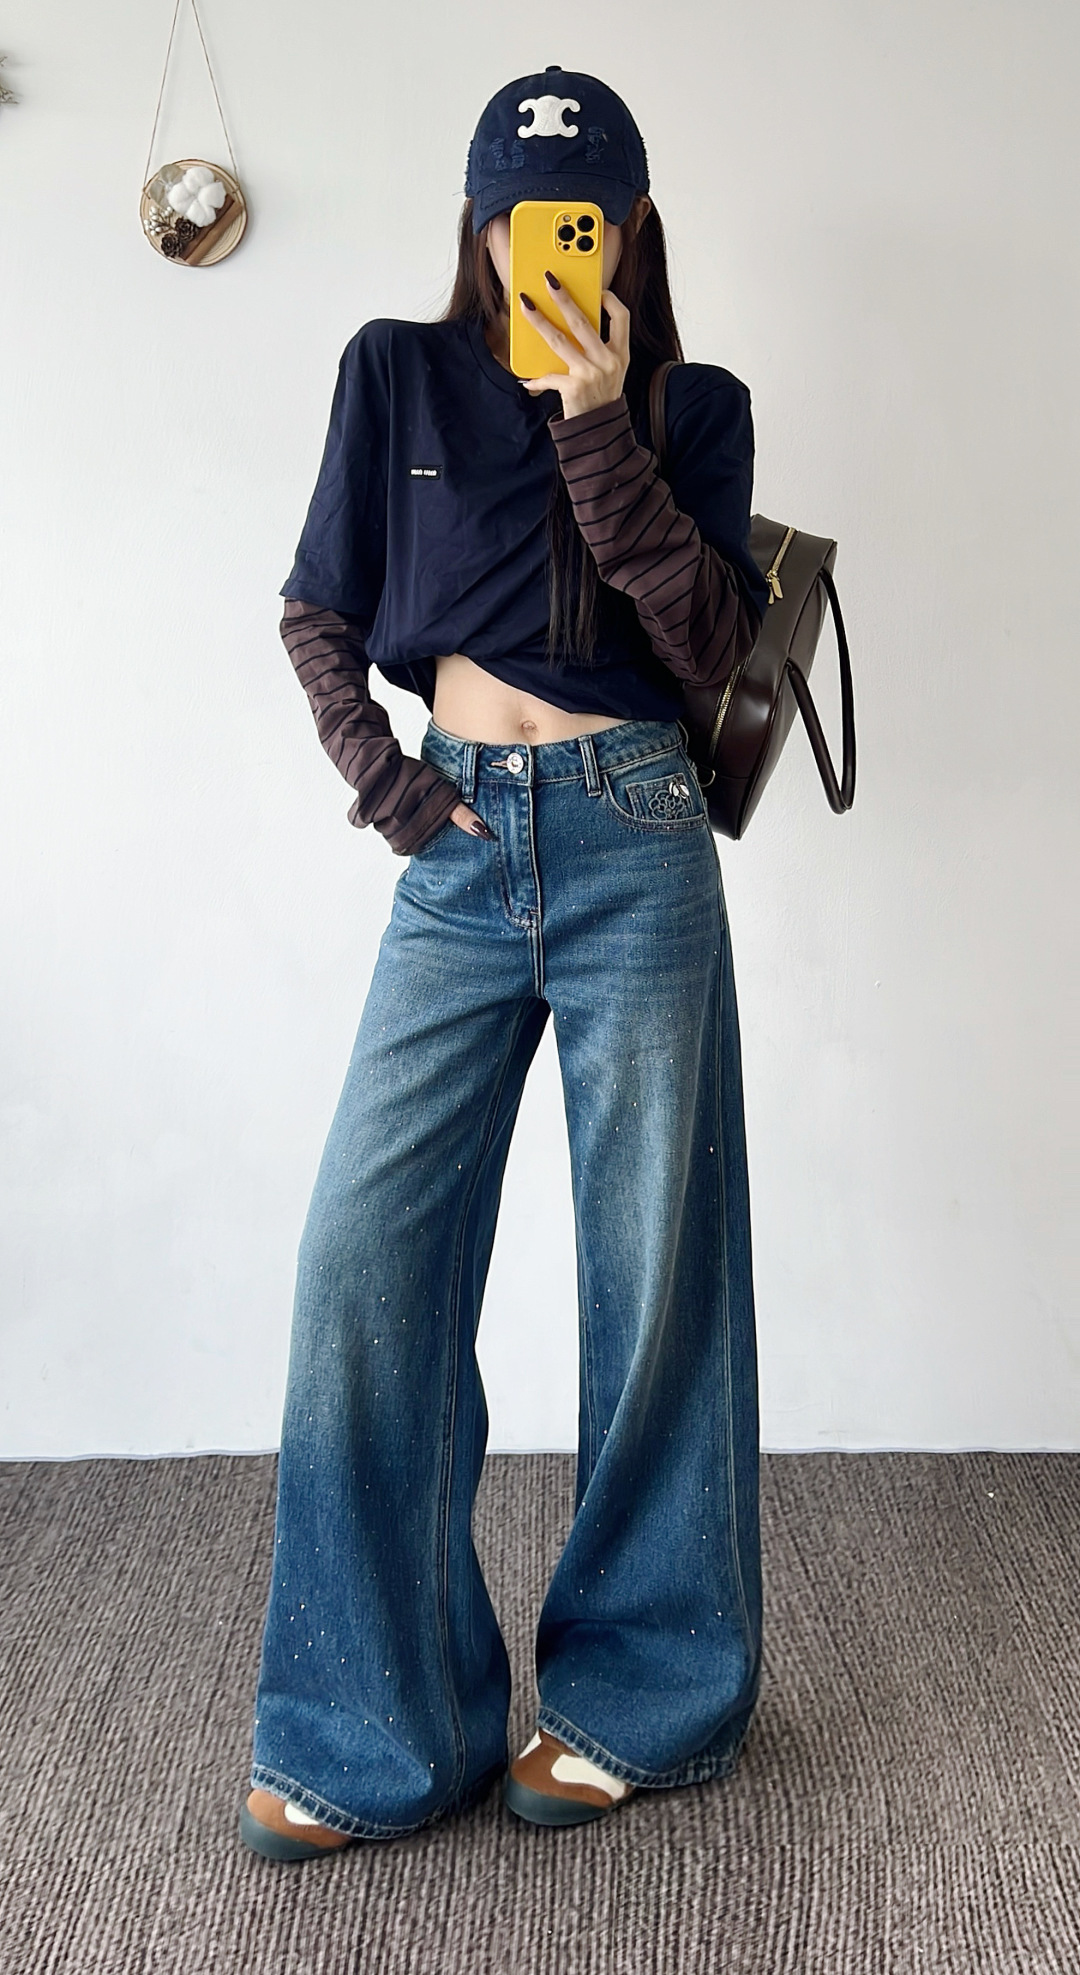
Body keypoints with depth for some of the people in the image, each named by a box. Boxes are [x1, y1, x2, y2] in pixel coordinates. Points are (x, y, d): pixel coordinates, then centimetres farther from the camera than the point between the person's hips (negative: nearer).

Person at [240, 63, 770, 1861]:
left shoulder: (694, 409, 10)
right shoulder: (398, 373, 12)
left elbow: (712, 642, -4)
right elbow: (317, 613, 14)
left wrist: (599, 429, -10)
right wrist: (379, 775, -1)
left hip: (633, 848, -1)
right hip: (462, 853, 2)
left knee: (654, 1261, 1)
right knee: (366, 1252, -6)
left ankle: (643, 1693, 18)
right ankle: (380, 1725, 9)